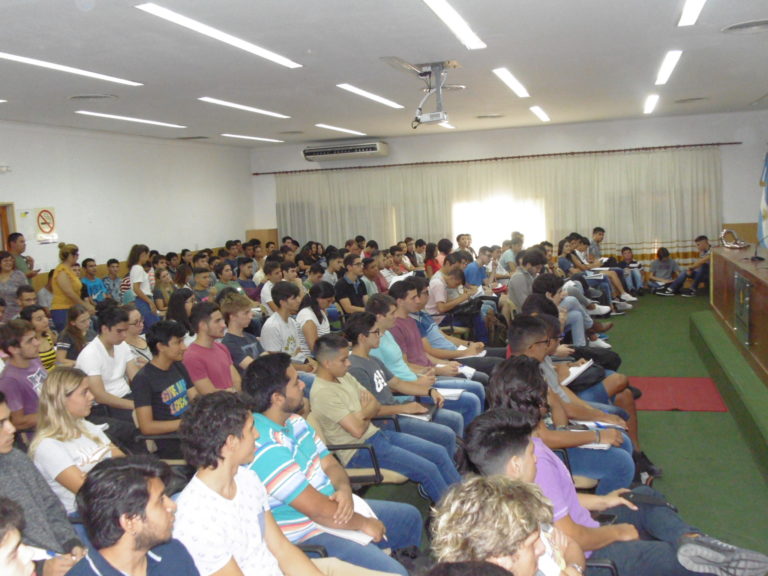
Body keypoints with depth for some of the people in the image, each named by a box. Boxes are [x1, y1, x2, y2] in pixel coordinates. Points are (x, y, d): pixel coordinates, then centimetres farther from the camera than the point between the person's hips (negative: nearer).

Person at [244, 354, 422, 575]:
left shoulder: (294, 421, 3)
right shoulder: (265, 447, -28)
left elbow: (329, 464, 9)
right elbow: (318, 510, -27)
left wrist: (344, 490, -13)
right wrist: (364, 523, -12)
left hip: (335, 510, 10)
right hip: (307, 536, -10)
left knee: (410, 516, 21)